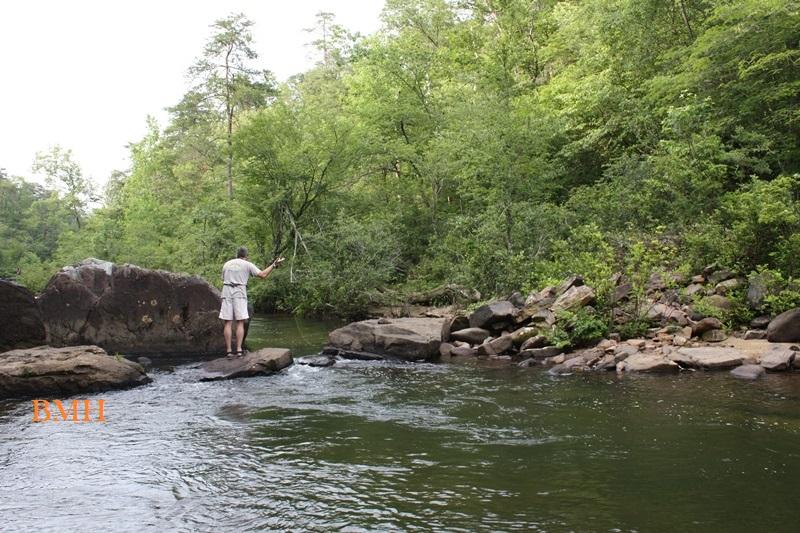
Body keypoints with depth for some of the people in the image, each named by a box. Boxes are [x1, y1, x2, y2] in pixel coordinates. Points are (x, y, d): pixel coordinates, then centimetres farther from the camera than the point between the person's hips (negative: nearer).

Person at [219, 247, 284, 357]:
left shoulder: (226, 264, 16)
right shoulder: (247, 265, 4)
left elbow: (224, 280, 19)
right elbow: (262, 275, -2)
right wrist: (274, 265, 5)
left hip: (226, 294, 3)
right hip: (239, 294, -3)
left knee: (228, 323, 1)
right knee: (240, 323, 1)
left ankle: (229, 351, -3)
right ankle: (239, 350, -7)